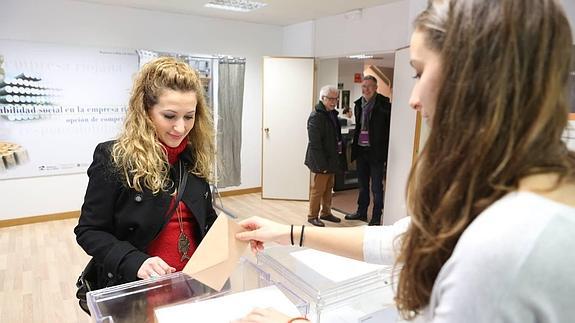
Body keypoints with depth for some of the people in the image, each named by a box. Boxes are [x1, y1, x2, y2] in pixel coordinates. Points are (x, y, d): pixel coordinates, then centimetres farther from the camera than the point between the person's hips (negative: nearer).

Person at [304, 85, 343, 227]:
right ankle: (312, 216, 18)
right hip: (320, 161, -8)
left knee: (328, 188, 18)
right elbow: (315, 143, -21)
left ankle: (326, 213, 33)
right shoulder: (316, 116, -17)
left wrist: (339, 148, 9)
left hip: (331, 160, 9)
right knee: (317, 190, 3)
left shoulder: (332, 114, 10)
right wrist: (321, 164, -21)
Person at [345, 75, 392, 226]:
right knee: (362, 185, 17)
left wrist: (386, 154, -15)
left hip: (376, 151, -6)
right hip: (360, 150, 6)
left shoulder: (384, 105, -10)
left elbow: (388, 130, -11)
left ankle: (376, 217, 15)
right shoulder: (358, 104, 9)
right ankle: (361, 212, 31)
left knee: (376, 187, 4)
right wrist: (354, 147, 12)